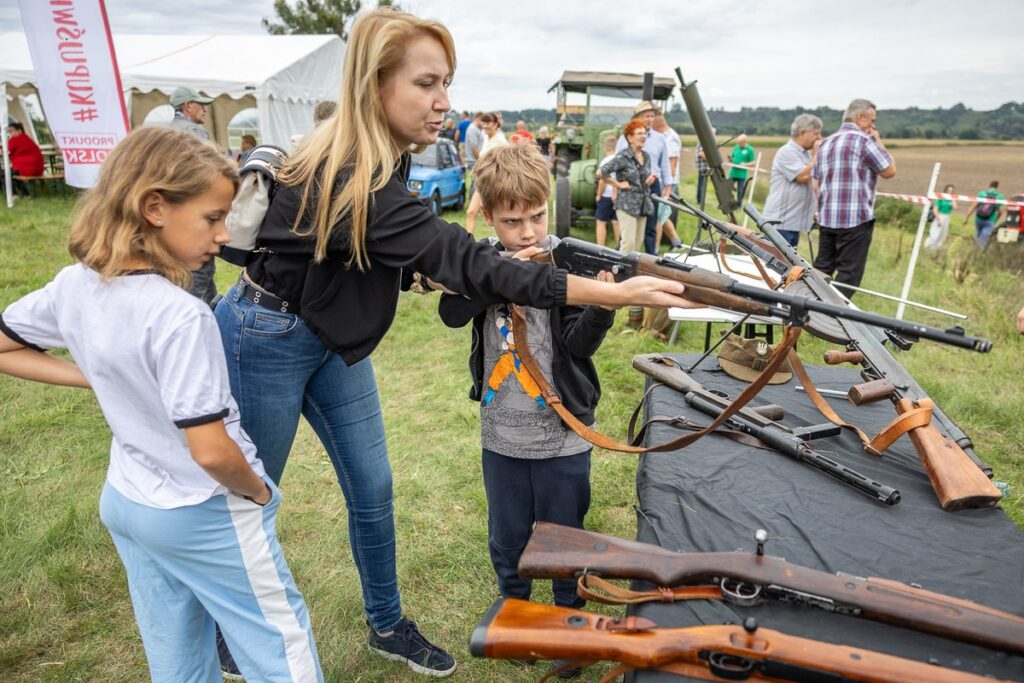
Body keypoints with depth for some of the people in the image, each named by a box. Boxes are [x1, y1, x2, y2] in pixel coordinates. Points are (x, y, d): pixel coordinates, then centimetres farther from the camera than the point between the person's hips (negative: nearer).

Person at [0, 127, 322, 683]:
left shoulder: (73, 285, -7)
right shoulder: (179, 315, -30)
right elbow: (211, 451, -30)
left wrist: (100, 380, 3)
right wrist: (259, 494, -11)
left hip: (126, 503, 8)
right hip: (204, 516, -7)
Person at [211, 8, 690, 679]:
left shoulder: (376, 159, -3)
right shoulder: (349, 178, -31)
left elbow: (418, 258, 9)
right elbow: (466, 263, -37)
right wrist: (617, 292, -38)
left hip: (332, 338, 8)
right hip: (264, 340, -7)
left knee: (373, 487, 11)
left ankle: (388, 625, 31)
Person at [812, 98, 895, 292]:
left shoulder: (826, 142, 16)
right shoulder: (863, 140, -8)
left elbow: (817, 182, 18)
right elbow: (889, 170, -4)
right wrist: (878, 142, 6)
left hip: (826, 218, 7)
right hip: (856, 218, -7)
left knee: (821, 270, 12)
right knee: (848, 274, -3)